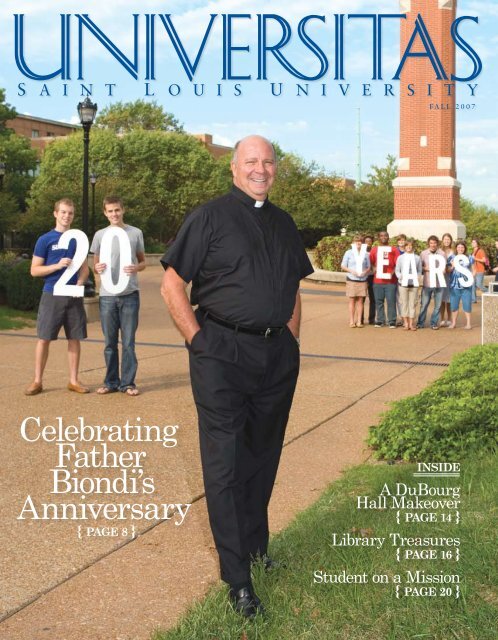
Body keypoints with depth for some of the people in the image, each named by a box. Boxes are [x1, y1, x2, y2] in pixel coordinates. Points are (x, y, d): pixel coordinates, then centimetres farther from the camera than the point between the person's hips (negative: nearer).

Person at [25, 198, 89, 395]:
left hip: (74, 296, 3)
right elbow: (34, 270, -1)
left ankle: (73, 380, 14)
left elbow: (84, 268, 13)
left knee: (75, 338, 5)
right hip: (51, 295, -3)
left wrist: (80, 283, -7)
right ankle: (37, 381, 8)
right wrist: (57, 266, -15)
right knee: (44, 338, -1)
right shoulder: (45, 240, 1)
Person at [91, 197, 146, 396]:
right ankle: (111, 382, 17)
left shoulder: (135, 233, 3)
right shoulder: (100, 235, 6)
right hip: (107, 295, 1)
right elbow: (95, 264, 12)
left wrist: (136, 268, -13)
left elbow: (143, 262, 10)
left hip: (130, 294, -1)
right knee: (110, 342, 7)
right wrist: (97, 268, -11)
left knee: (128, 342, 1)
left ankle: (127, 383, 9)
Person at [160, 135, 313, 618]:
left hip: (277, 356, 5)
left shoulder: (283, 224, 15)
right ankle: (237, 577, 7)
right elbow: (171, 285, -6)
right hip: (222, 354, -5)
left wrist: (290, 340, 11)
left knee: (262, 456, 15)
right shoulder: (209, 217, -3)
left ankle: (255, 544, 34)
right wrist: (199, 341, -11)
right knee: (224, 462, -2)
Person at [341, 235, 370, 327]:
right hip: (351, 280, -1)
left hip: (363, 280, 2)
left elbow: (369, 267, 13)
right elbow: (343, 266, 4)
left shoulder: (365, 254, 8)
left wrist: (365, 272, -8)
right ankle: (352, 321, 6)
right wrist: (351, 271, -12)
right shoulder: (348, 253, 3)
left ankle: (359, 321, 7)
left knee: (360, 301, 2)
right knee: (352, 300, 0)